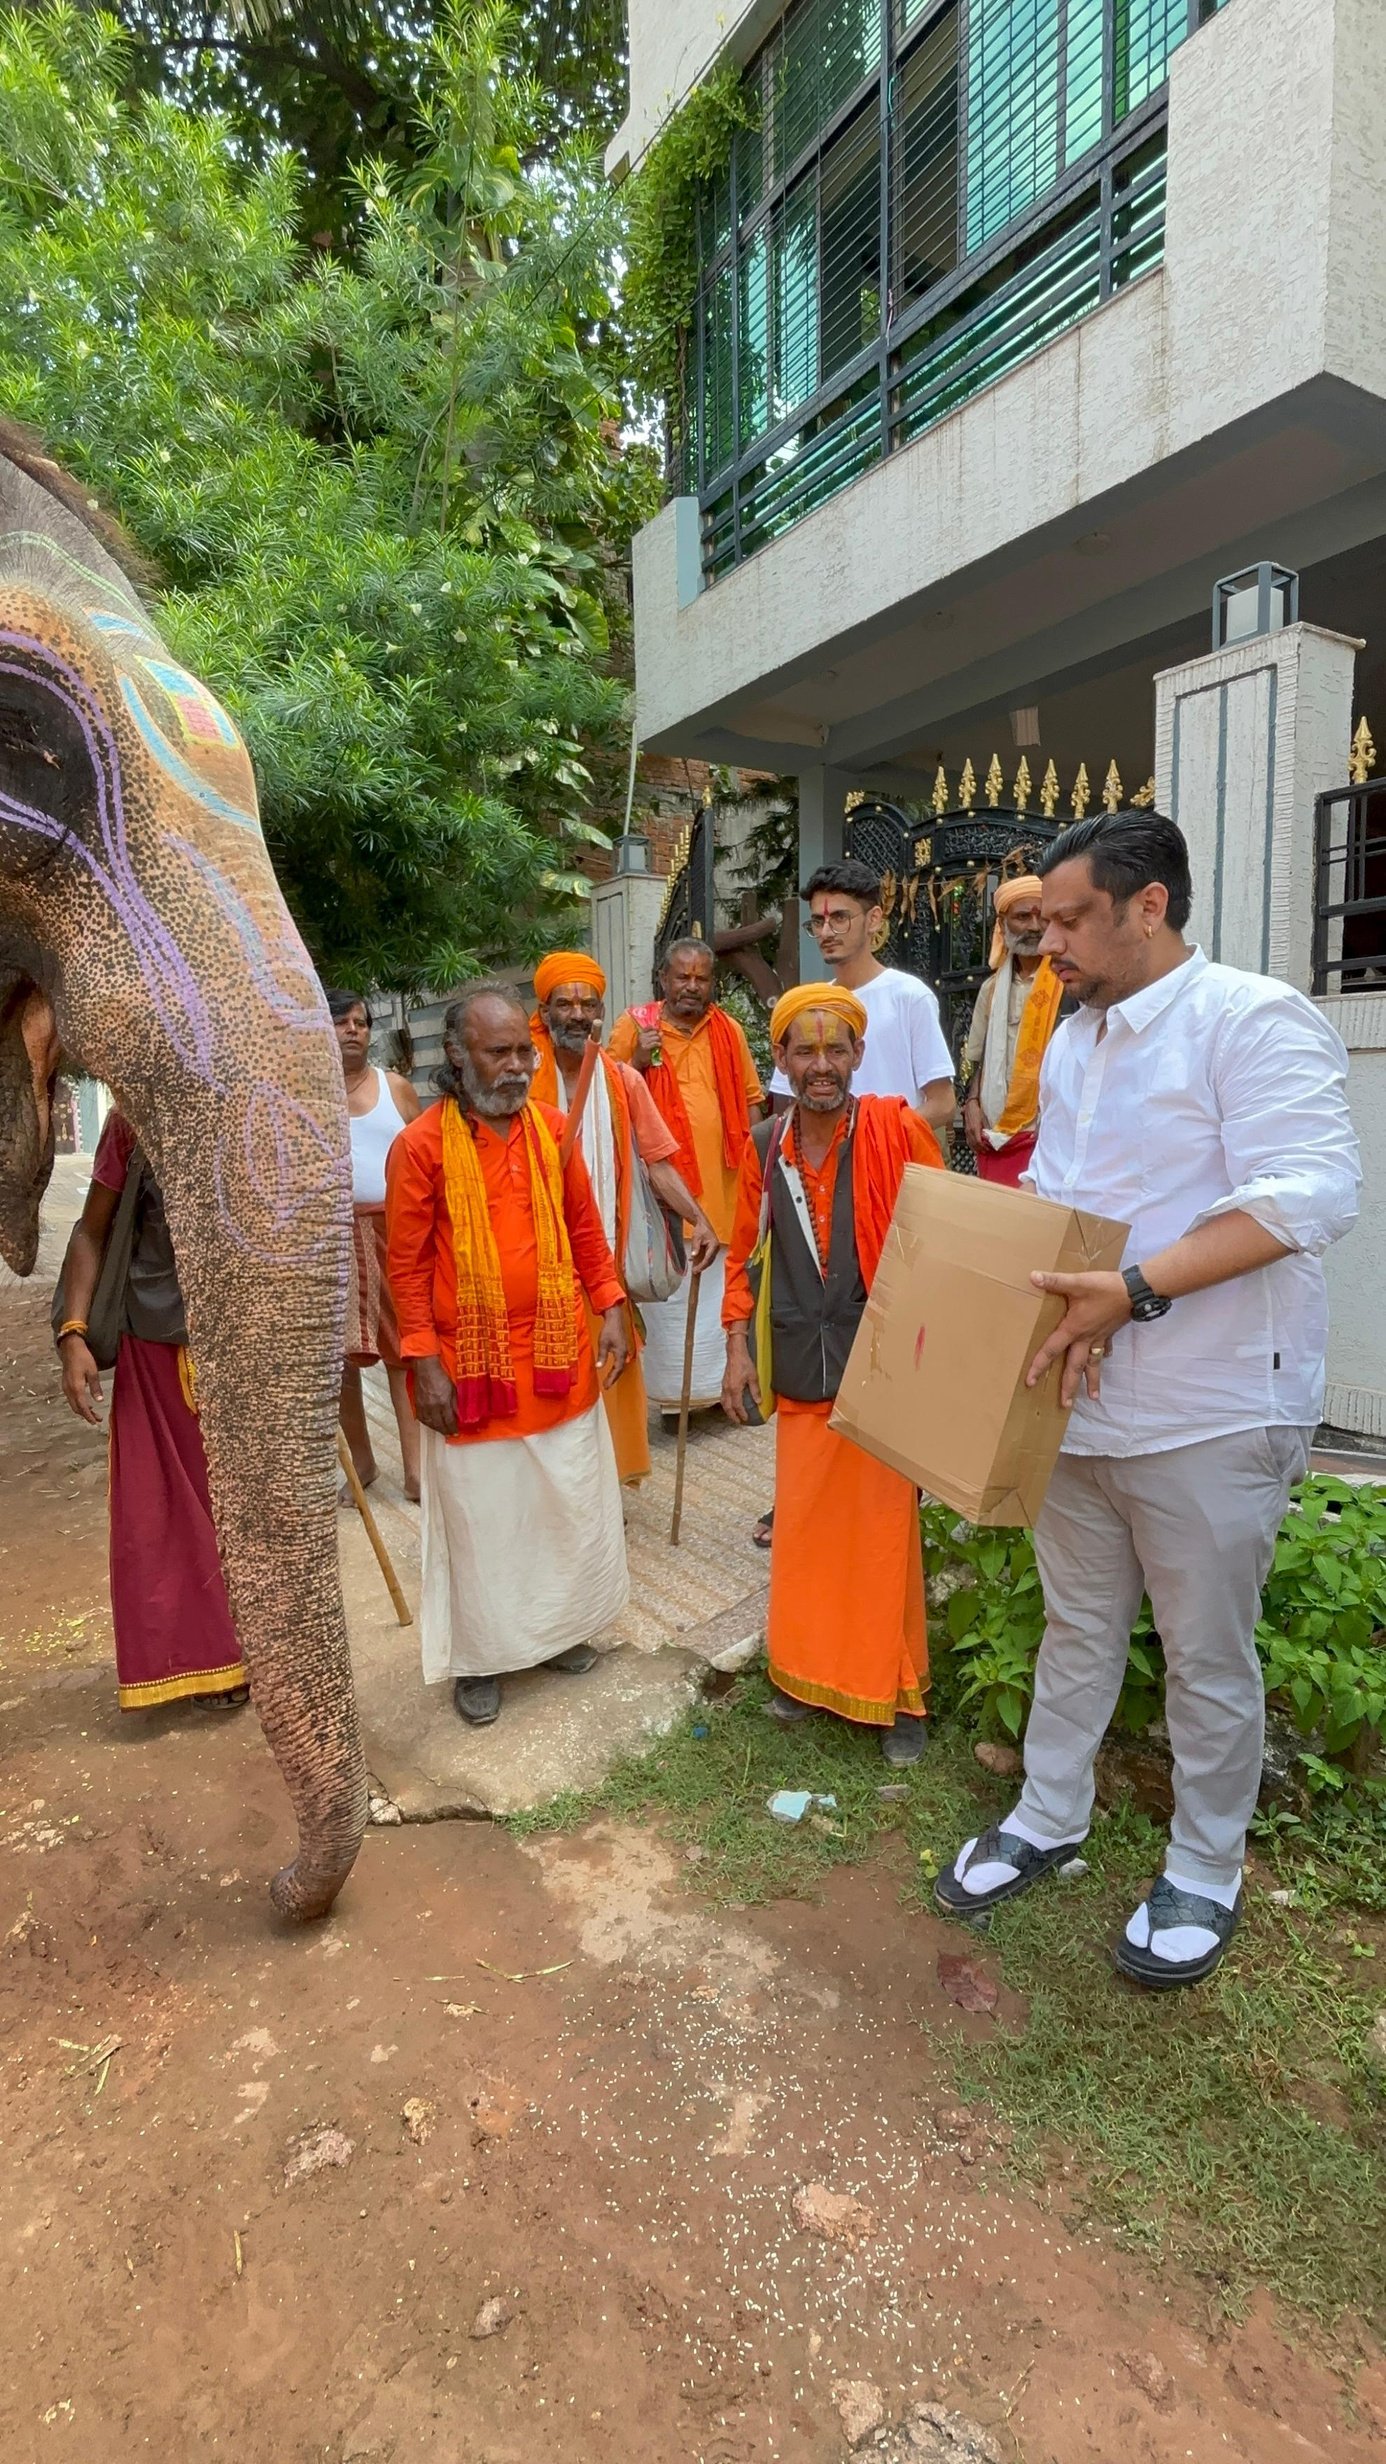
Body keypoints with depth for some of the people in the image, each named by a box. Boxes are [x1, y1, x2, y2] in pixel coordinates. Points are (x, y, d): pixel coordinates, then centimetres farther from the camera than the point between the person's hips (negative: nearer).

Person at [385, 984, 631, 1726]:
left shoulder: (551, 1128, 1)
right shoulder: (420, 1144, -13)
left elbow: (584, 1226, 9)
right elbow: (407, 1265, -10)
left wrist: (610, 1309, 4)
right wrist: (424, 1364, -13)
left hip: (558, 1354, 4)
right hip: (470, 1362, -4)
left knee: (571, 1499, 16)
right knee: (478, 1516, 10)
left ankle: (558, 1626, 40)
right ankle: (478, 1657, 30)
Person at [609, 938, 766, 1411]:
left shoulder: (728, 1030, 10)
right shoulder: (634, 1026, 1)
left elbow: (751, 1099, 14)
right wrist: (638, 1063, -13)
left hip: (722, 1186, 3)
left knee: (725, 1287, 11)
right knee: (667, 1291, -1)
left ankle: (726, 1381, 24)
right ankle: (673, 1389, 10)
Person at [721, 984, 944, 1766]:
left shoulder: (899, 1130, -9)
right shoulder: (765, 1146, 3)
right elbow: (745, 1252, 12)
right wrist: (739, 1349, 9)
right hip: (800, 1370, 4)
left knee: (885, 1532, 4)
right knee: (802, 1526, 13)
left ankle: (897, 1694, 23)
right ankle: (809, 1673, 33)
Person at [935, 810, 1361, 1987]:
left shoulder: (1253, 1018, -15)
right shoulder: (1072, 1043, 12)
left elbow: (1308, 1193, -25)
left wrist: (1134, 1292, -30)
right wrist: (1052, 1305, -6)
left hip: (1212, 1413, -7)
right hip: (1082, 1397, 7)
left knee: (1210, 1656, 10)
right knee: (1079, 1625, 20)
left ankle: (1204, 1875, 32)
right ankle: (1049, 1817, 39)